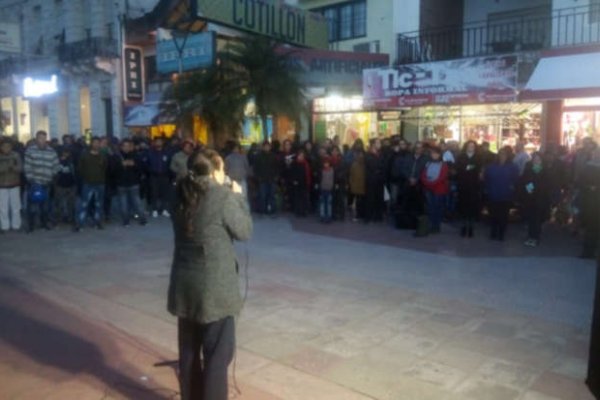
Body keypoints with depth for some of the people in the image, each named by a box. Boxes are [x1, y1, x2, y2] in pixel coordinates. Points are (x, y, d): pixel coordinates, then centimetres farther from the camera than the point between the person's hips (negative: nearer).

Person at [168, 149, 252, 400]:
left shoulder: (183, 195, 5)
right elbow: (245, 232, -6)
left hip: (184, 283, 7)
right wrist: (238, 197, 3)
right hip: (214, 285, -7)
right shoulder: (223, 196, -15)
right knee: (217, 352, 6)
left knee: (188, 349, 19)